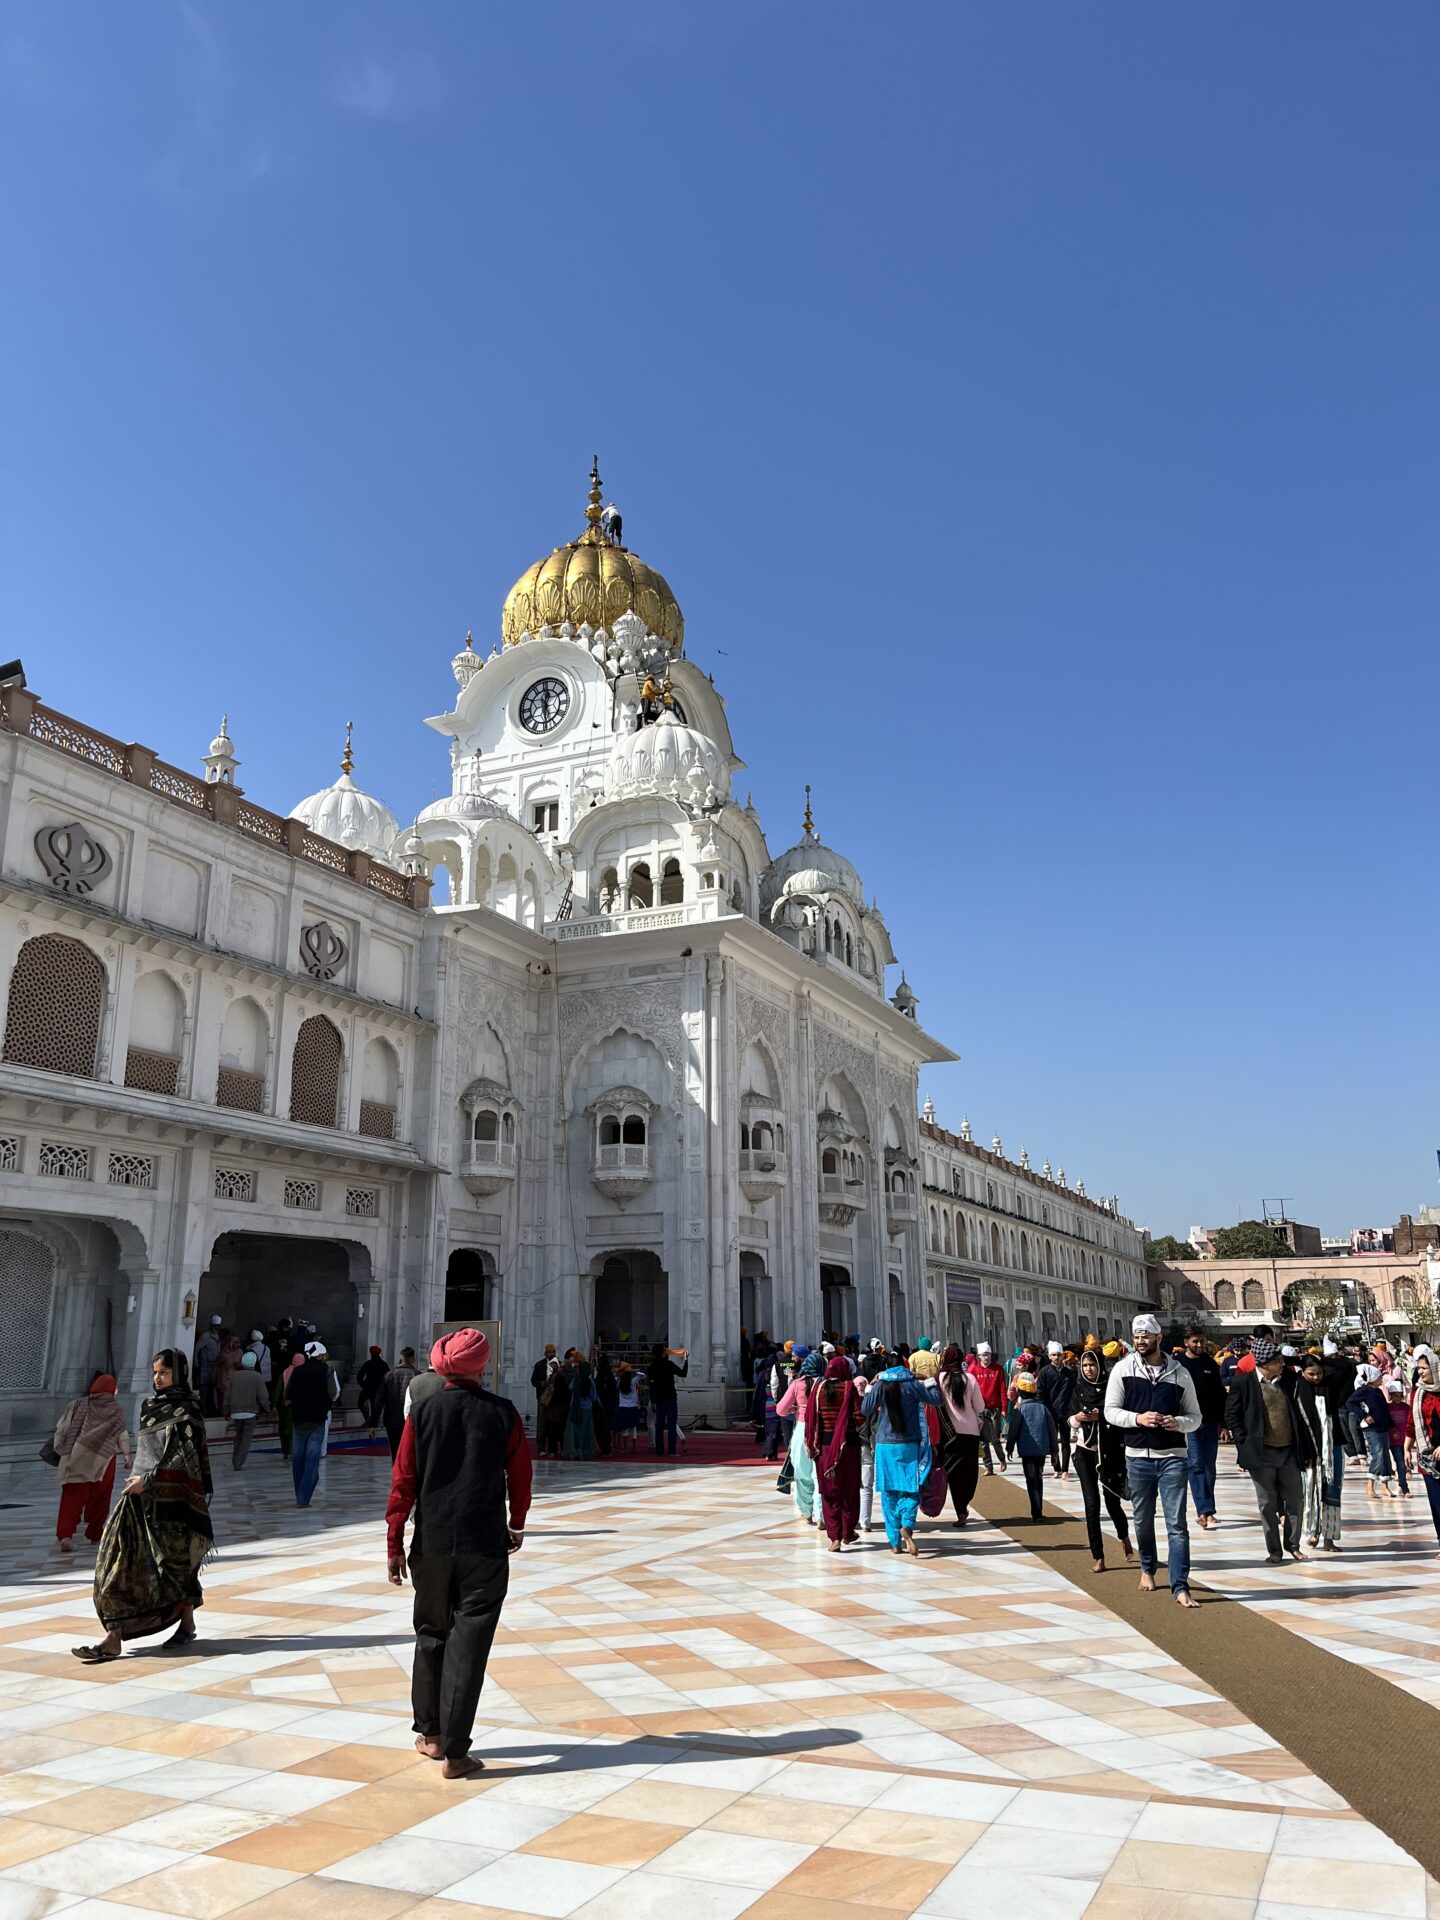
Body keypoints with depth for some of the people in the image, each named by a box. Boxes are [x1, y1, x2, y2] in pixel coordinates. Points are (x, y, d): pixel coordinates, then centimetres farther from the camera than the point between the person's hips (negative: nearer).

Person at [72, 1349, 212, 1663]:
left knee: (177, 1562, 5)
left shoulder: (187, 1411, -9)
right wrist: (138, 1479, 17)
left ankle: (187, 1625, 23)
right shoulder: (150, 1407, 12)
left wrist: (148, 1479, -18)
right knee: (123, 1562, -3)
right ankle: (113, 1638, -5)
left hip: (172, 1497, -7)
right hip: (141, 1499, 7)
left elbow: (183, 1456, -15)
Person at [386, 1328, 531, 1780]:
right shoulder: (503, 1414, -3)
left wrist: (394, 1545, 6)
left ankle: (431, 1734, 29)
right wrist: (516, 1526, 20)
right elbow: (519, 1477, 3)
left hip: (431, 1544, 2)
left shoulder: (422, 1414, -1)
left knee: (431, 1635, 19)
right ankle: (455, 1754, 2)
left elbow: (403, 1482, -2)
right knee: (468, 1644, 1)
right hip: (486, 1545, -2)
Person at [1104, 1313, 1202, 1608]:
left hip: (1173, 1457, -1)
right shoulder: (1123, 1368, -1)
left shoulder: (1179, 1372, 1)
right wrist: (1137, 1418, -19)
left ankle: (1180, 1588, -2)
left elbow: (1195, 1416, 7)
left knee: (1177, 1524, -5)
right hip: (1138, 1457, 1)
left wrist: (1177, 1422, -15)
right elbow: (1111, 1411, -1)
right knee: (1143, 1520, 16)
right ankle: (1147, 1568, 38)